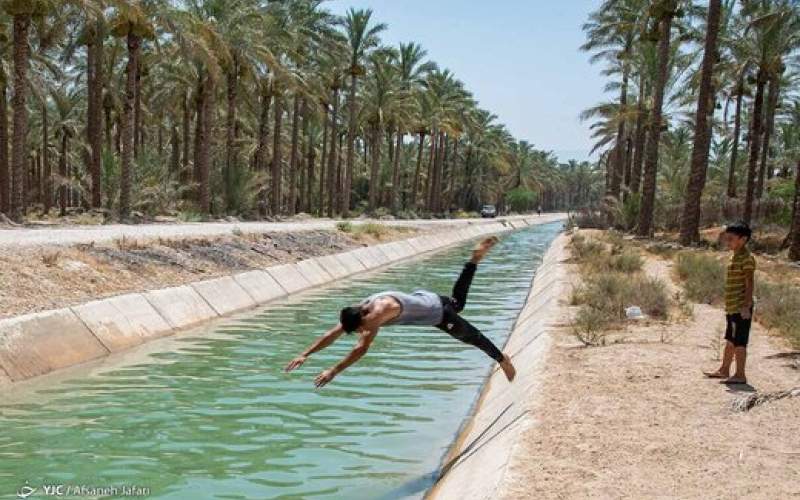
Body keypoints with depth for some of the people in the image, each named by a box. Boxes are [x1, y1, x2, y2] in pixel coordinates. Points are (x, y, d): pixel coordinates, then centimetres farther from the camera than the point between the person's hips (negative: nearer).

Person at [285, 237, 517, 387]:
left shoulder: (380, 311, -39)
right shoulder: (358, 311, -16)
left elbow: (361, 349, -42)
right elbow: (331, 335, -12)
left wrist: (333, 371, -42)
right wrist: (305, 354, -19)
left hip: (438, 311, -8)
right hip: (421, 298, 8)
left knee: (471, 337, 11)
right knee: (458, 302, 32)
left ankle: (502, 359, 31)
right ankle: (476, 257, 41)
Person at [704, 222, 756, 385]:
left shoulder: (746, 259, -14)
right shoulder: (734, 257, 14)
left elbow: (749, 283, -18)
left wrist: (746, 306, -22)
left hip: (741, 308, -10)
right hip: (731, 308, 10)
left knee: (739, 342, -3)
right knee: (730, 341, 18)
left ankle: (740, 375, 4)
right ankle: (724, 370, 29)